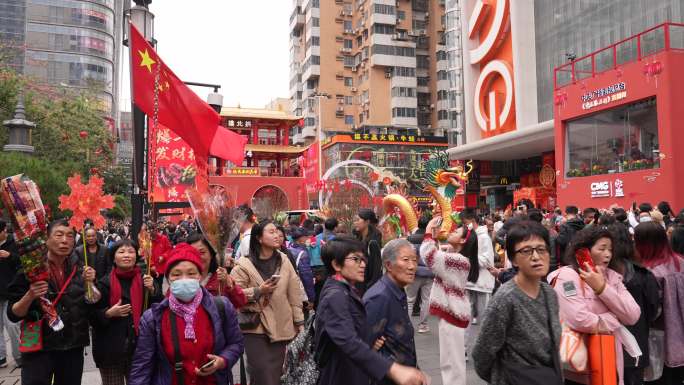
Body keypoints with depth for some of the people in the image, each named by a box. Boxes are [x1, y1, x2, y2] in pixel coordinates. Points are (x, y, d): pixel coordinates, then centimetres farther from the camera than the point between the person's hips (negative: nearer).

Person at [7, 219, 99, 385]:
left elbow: (90, 308, 5)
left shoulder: (79, 270, 2)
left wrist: (90, 284, -10)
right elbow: (13, 315, -7)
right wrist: (29, 296, -24)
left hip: (73, 348, 3)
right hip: (38, 348, -3)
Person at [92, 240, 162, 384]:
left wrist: (152, 290, -17)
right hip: (110, 350, -1)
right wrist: (109, 313, -16)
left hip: (139, 348, 1)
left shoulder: (145, 280, 3)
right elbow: (92, 316, 1)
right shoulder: (104, 283, -1)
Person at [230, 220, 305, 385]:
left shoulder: (284, 261, 4)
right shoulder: (244, 265, -8)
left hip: (280, 328, 4)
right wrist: (258, 291, -17)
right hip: (255, 329, -4)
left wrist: (298, 321, 6)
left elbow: (294, 293, 7)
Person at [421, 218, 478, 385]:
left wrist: (429, 230, -20)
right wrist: (435, 236, 12)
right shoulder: (455, 257, 10)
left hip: (453, 313, -10)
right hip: (451, 311, 10)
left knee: (451, 361, -2)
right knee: (450, 359, 21)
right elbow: (436, 257, 25)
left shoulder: (459, 260, -22)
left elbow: (428, 255, -32)